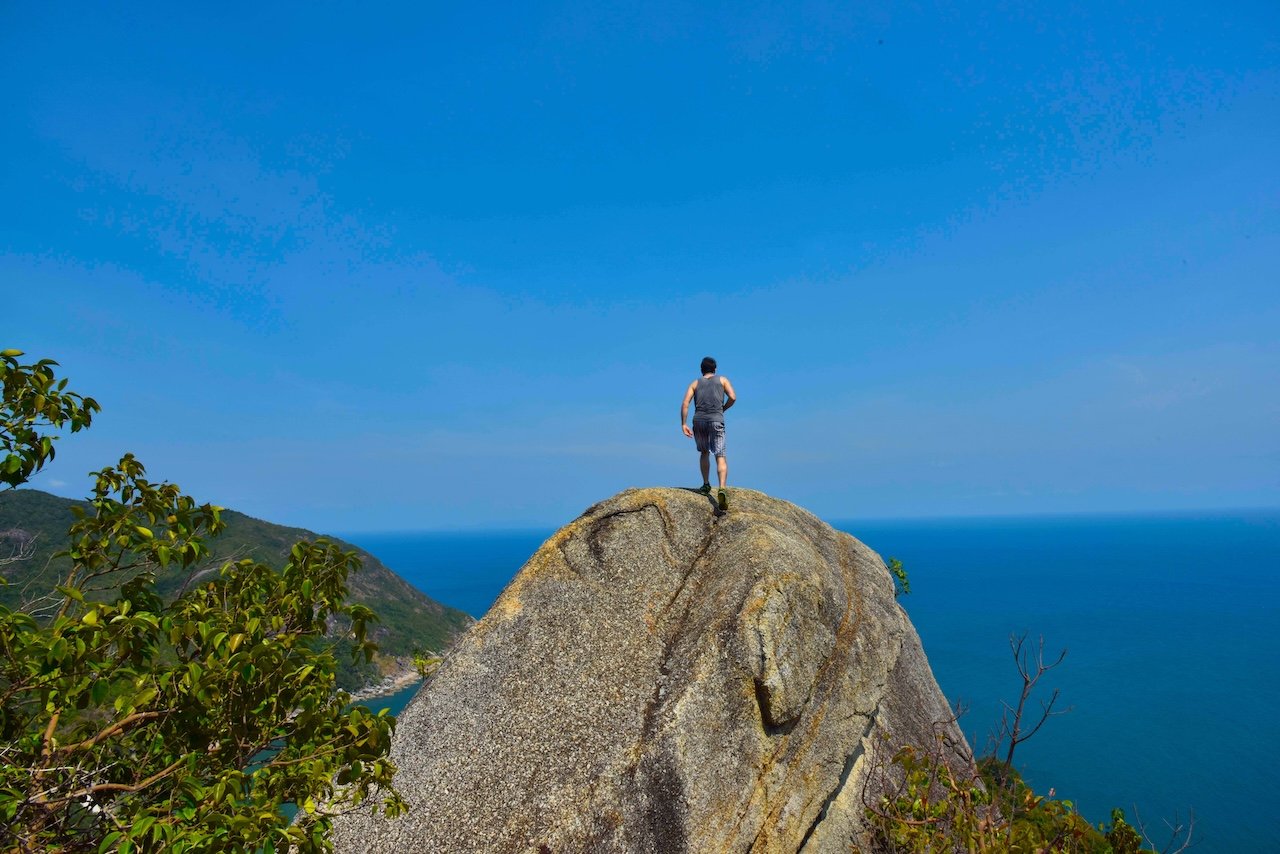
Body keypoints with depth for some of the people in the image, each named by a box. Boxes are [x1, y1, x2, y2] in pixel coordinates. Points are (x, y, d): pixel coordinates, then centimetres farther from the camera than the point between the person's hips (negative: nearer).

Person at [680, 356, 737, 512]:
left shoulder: (695, 383, 18)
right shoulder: (722, 380, 16)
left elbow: (685, 403, 4)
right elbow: (733, 398, 1)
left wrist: (683, 424, 2)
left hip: (699, 420, 2)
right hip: (716, 420, -2)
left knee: (704, 453, 25)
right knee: (720, 456, -7)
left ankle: (706, 485, 28)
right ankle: (722, 489, -26)